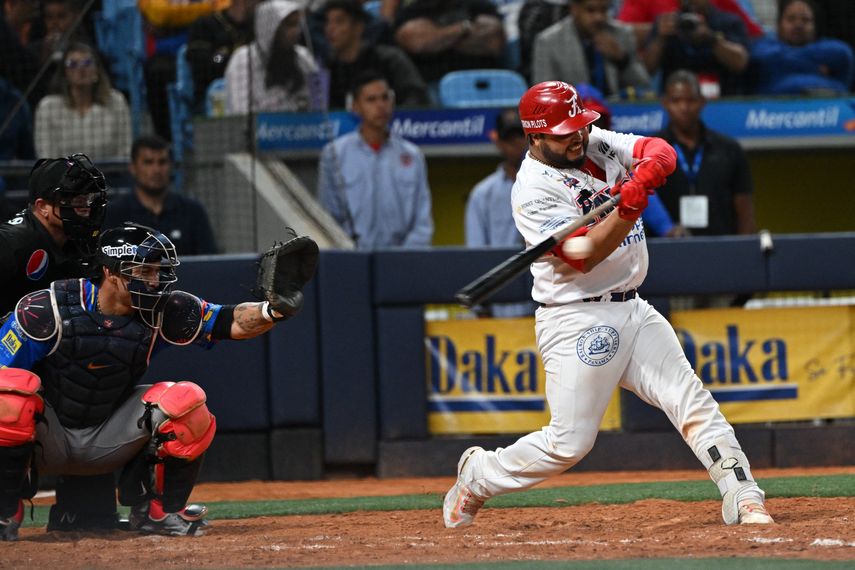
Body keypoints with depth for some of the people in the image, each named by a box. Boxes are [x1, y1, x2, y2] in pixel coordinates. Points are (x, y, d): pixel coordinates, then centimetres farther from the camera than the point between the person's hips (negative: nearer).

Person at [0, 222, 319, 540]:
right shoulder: (47, 310, -19)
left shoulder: (163, 313, -9)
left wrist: (275, 306, -35)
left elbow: (232, 323, -15)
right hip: (46, 432, -3)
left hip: (108, 441, 3)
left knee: (187, 404, -20)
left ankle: (161, 512, -1)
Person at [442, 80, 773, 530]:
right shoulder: (533, 188, -15)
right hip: (576, 320, -7)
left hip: (632, 310, 7)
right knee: (570, 442, -6)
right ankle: (478, 475, 16)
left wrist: (648, 170, -25)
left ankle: (742, 496, -5)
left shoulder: (596, 142, 7)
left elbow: (661, 152, -2)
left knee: (692, 401, -4)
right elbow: (581, 255, -24)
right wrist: (628, 210, -37)